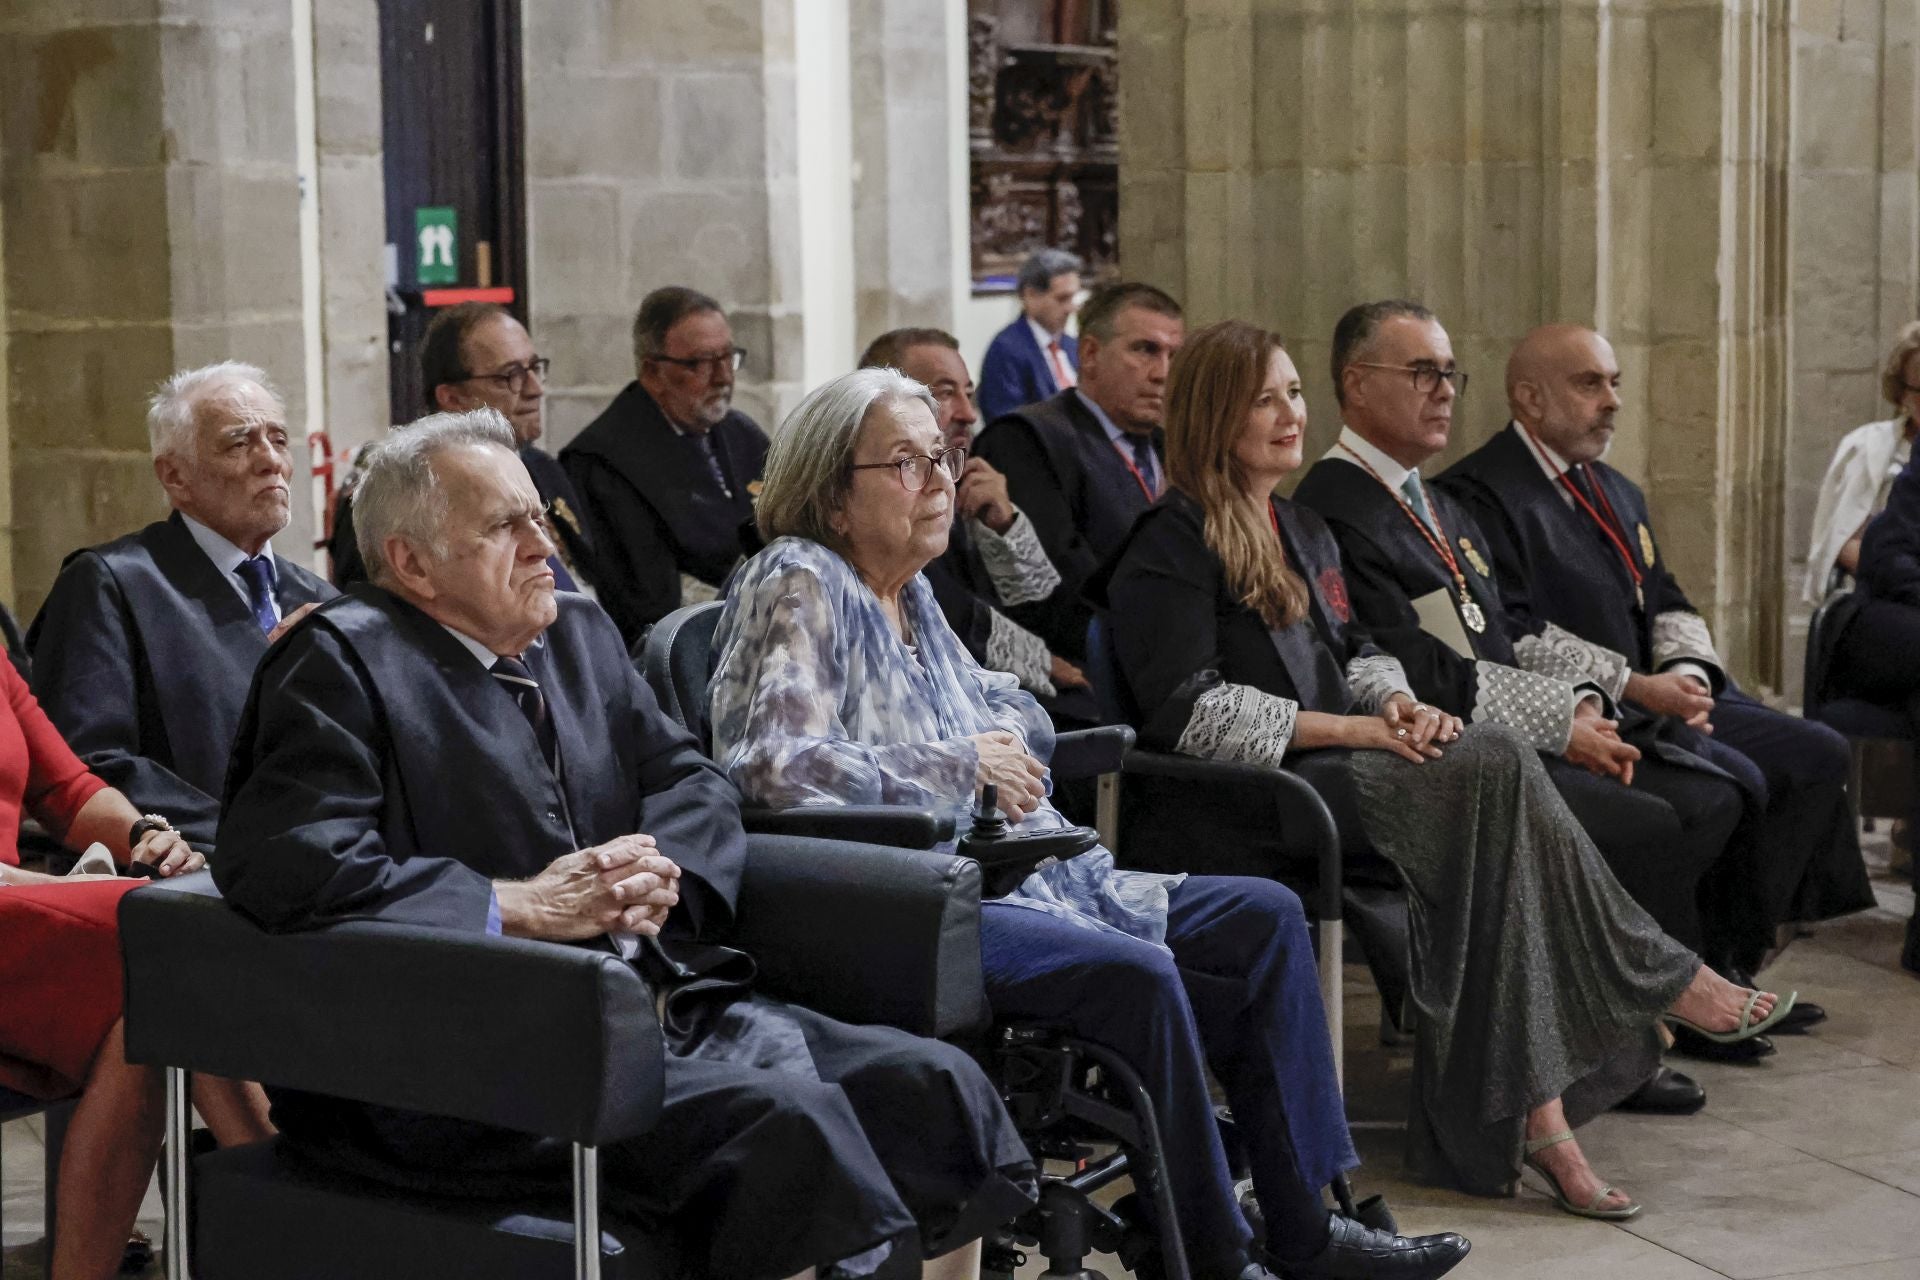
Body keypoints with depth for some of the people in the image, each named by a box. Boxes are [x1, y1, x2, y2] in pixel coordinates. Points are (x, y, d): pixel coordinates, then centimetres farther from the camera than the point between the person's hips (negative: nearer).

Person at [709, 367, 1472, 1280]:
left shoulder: (910, 591, 17)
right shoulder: (797, 587, -10)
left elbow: (1013, 716, 26)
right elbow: (772, 764, -24)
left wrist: (1004, 739, 0)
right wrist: (959, 765, -17)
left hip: (1010, 872, 10)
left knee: (1263, 917, 3)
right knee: (1138, 973, -31)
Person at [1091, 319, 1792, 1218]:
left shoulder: (1302, 529, 24)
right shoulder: (1175, 544, -4)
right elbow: (1187, 710, -14)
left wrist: (1399, 703, -1)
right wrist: (1351, 729, -15)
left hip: (1328, 768, 8)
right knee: (1494, 766, -26)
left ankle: (1528, 1111, -31)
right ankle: (1660, 979, -13)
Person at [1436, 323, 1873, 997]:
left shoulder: (1618, 492, 22)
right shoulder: (1482, 494, -9)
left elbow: (1669, 606, 22)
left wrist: (1685, 672, -2)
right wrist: (1632, 686, -19)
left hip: (1657, 698, 10)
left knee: (1819, 754, -3)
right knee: (1737, 781, -26)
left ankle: (1733, 960, -3)